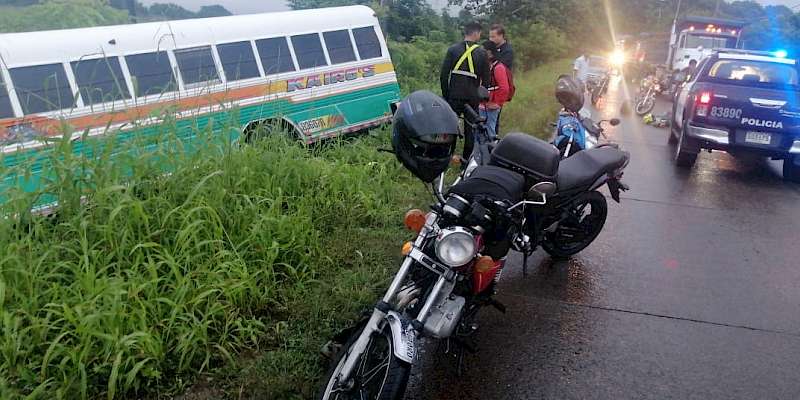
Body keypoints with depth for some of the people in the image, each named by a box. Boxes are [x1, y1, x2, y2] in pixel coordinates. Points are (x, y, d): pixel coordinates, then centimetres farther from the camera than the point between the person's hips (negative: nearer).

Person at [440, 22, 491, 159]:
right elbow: (486, 79, 0)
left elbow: (444, 74, -2)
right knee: (470, 130, 10)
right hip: (473, 98, 0)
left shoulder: (453, 49, 0)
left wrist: (445, 94, 7)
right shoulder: (482, 53, -2)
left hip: (454, 96, 0)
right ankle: (467, 160, 15)